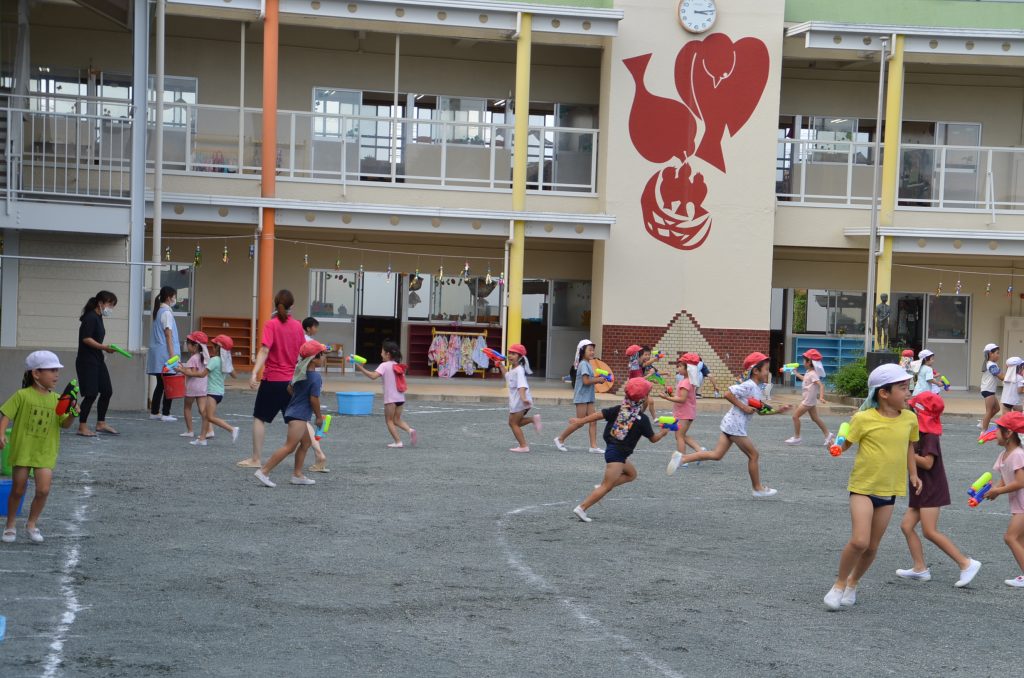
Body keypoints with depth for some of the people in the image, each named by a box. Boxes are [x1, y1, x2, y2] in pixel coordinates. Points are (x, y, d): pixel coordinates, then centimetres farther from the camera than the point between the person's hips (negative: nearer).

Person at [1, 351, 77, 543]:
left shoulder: (57, 399, 4)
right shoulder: (23, 396, -7)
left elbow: (64, 424, 5)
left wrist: (71, 415, -16)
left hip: (45, 453, 2)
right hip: (22, 450, -2)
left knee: (43, 489, -9)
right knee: (18, 490, 7)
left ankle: (32, 524, 13)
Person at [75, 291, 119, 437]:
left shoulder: (98, 318, 14)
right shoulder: (90, 317, -14)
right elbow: (86, 338, -21)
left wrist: (106, 348, 9)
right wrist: (104, 347, -24)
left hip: (97, 360, 10)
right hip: (87, 361, -10)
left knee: (107, 391, 11)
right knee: (91, 394, -8)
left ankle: (101, 424, 21)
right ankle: (82, 427, 1)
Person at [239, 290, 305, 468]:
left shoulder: (271, 324, -10)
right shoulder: (297, 326, 3)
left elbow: (264, 350, -20)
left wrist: (254, 373, -25)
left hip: (272, 380, -4)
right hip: (292, 380, 4)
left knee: (259, 418, 7)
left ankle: (255, 459, 8)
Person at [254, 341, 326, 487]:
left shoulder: (299, 371, 9)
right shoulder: (316, 377, -16)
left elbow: (289, 388, 18)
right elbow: (314, 399, -18)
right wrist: (319, 416, -5)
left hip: (293, 411, 10)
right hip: (299, 416, -10)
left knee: (306, 442, 19)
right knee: (289, 446, -13)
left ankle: (297, 475, 20)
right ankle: (264, 471, -17)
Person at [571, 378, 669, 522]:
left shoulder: (619, 409, 5)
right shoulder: (642, 419, -10)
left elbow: (600, 414, 0)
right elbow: (653, 438, -1)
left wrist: (580, 421, 6)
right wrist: (663, 432, 19)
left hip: (611, 449, 8)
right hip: (618, 454, -8)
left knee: (631, 474, 25)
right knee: (607, 486, -6)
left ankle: (601, 487, 13)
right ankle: (581, 508, -11)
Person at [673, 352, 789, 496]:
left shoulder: (758, 389, 16)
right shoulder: (748, 386, -15)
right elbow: (728, 394, -23)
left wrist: (778, 411, 11)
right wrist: (744, 407, -20)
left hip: (730, 425, 9)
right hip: (736, 425, -9)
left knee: (716, 455, 3)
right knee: (754, 455, 2)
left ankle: (682, 458, -3)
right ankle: (758, 489, 13)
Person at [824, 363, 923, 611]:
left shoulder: (910, 419, 0)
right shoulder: (864, 418, -14)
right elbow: (844, 445, -4)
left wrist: (913, 474, 12)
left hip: (889, 490, 4)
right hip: (863, 487, -4)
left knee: (872, 547, 9)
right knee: (859, 541, -18)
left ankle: (852, 584, 33)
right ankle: (839, 584, 5)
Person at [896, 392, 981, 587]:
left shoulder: (930, 436, -15)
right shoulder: (920, 434, 14)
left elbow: (927, 462, -23)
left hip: (932, 489, -10)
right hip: (921, 490, 10)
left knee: (930, 531, -14)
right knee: (907, 526, 5)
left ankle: (966, 564, -10)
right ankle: (920, 568, 7)